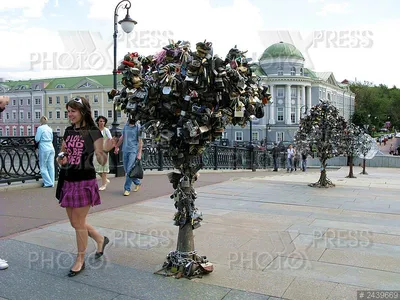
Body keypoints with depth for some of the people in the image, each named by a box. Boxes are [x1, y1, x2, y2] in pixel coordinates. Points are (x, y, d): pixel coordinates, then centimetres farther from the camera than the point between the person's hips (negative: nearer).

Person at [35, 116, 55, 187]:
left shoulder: (40, 128, -6)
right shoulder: (50, 128, 12)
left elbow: (37, 139, -7)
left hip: (44, 149, -6)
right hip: (51, 148, 6)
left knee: (43, 167, 3)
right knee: (51, 166, 8)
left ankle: (48, 183, 1)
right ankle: (52, 182, 13)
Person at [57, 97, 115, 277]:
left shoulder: (93, 132, -10)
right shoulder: (69, 131, 8)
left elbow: (102, 162, -12)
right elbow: (62, 154, 19)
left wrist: (105, 150, -32)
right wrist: (61, 159, -3)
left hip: (85, 182, -7)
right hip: (69, 181, 7)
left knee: (78, 223, 1)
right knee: (75, 222, 15)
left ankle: (80, 260, 20)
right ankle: (100, 239, 38)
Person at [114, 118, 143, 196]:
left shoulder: (138, 127, -5)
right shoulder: (125, 126, 10)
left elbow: (140, 141, -6)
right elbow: (122, 137, 22)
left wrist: (139, 153, -12)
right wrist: (117, 147, 27)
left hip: (133, 151, -5)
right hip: (125, 150, 6)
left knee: (129, 170, -9)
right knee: (126, 170, 9)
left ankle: (127, 189, -2)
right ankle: (137, 182, 30)